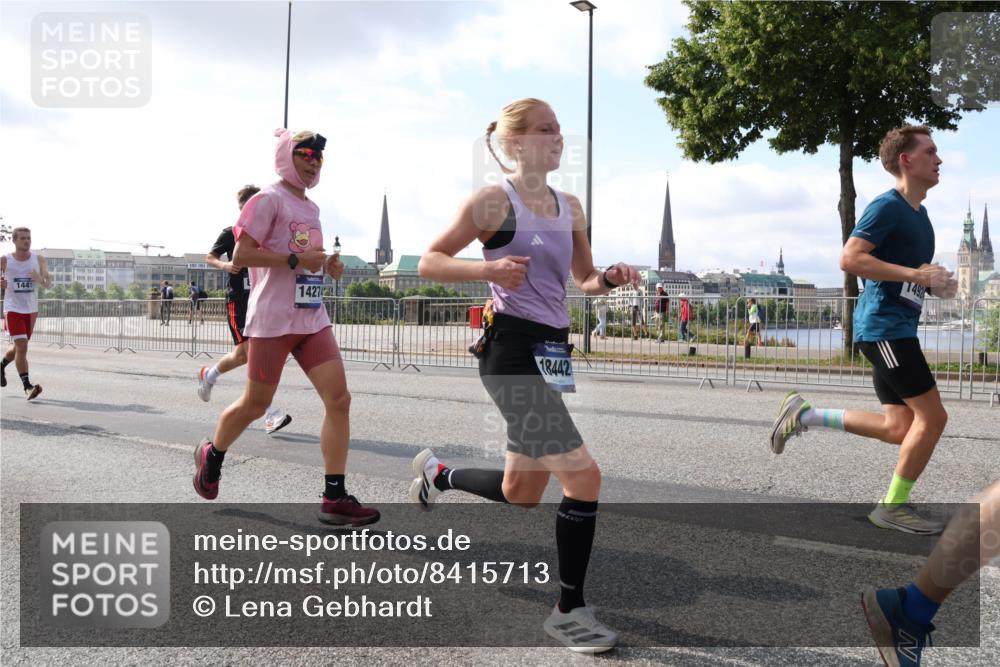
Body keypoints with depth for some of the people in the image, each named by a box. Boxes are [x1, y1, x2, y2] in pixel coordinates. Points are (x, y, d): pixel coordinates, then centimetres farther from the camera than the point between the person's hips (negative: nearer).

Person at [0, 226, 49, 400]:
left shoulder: (39, 260, 0)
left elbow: (48, 284, -5)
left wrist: (40, 279, -28)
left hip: (31, 310, 4)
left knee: (18, 346, 19)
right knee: (22, 347, -14)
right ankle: (27, 387, -12)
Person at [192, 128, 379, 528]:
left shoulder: (311, 208, 18)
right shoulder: (269, 199, -6)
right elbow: (241, 255, -14)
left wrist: (328, 267, 9)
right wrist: (296, 260, -19)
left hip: (313, 318, 7)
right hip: (273, 319, -7)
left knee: (339, 398, -7)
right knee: (256, 404, 6)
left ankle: (334, 499, -4)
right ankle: (211, 456, 38)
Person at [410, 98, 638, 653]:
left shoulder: (568, 206, 13)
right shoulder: (493, 200, -7)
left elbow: (585, 280, 20)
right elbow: (428, 262, -5)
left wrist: (611, 279, -2)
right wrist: (488, 268, -21)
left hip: (552, 351, 8)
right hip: (512, 349, -8)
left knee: (520, 493, 15)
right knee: (584, 478, -13)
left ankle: (436, 473, 43)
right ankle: (569, 610, 5)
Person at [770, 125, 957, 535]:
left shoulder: (919, 213, 18)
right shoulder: (888, 206, -11)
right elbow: (850, 259, -21)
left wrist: (936, 283, 9)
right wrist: (915, 274, -22)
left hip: (897, 328, 10)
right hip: (884, 325, -10)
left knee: (900, 428, 8)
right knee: (932, 416, -7)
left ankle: (804, 415, 14)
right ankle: (893, 506, 5)